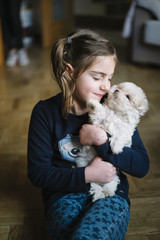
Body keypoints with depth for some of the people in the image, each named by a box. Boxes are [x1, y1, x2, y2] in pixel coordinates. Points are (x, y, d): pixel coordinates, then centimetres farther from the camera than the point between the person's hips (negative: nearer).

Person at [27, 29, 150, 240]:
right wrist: (87, 175, -14)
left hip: (110, 195, 0)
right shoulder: (45, 112, -3)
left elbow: (142, 166, -4)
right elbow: (38, 172, -3)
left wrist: (103, 141, -18)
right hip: (65, 193, 1)